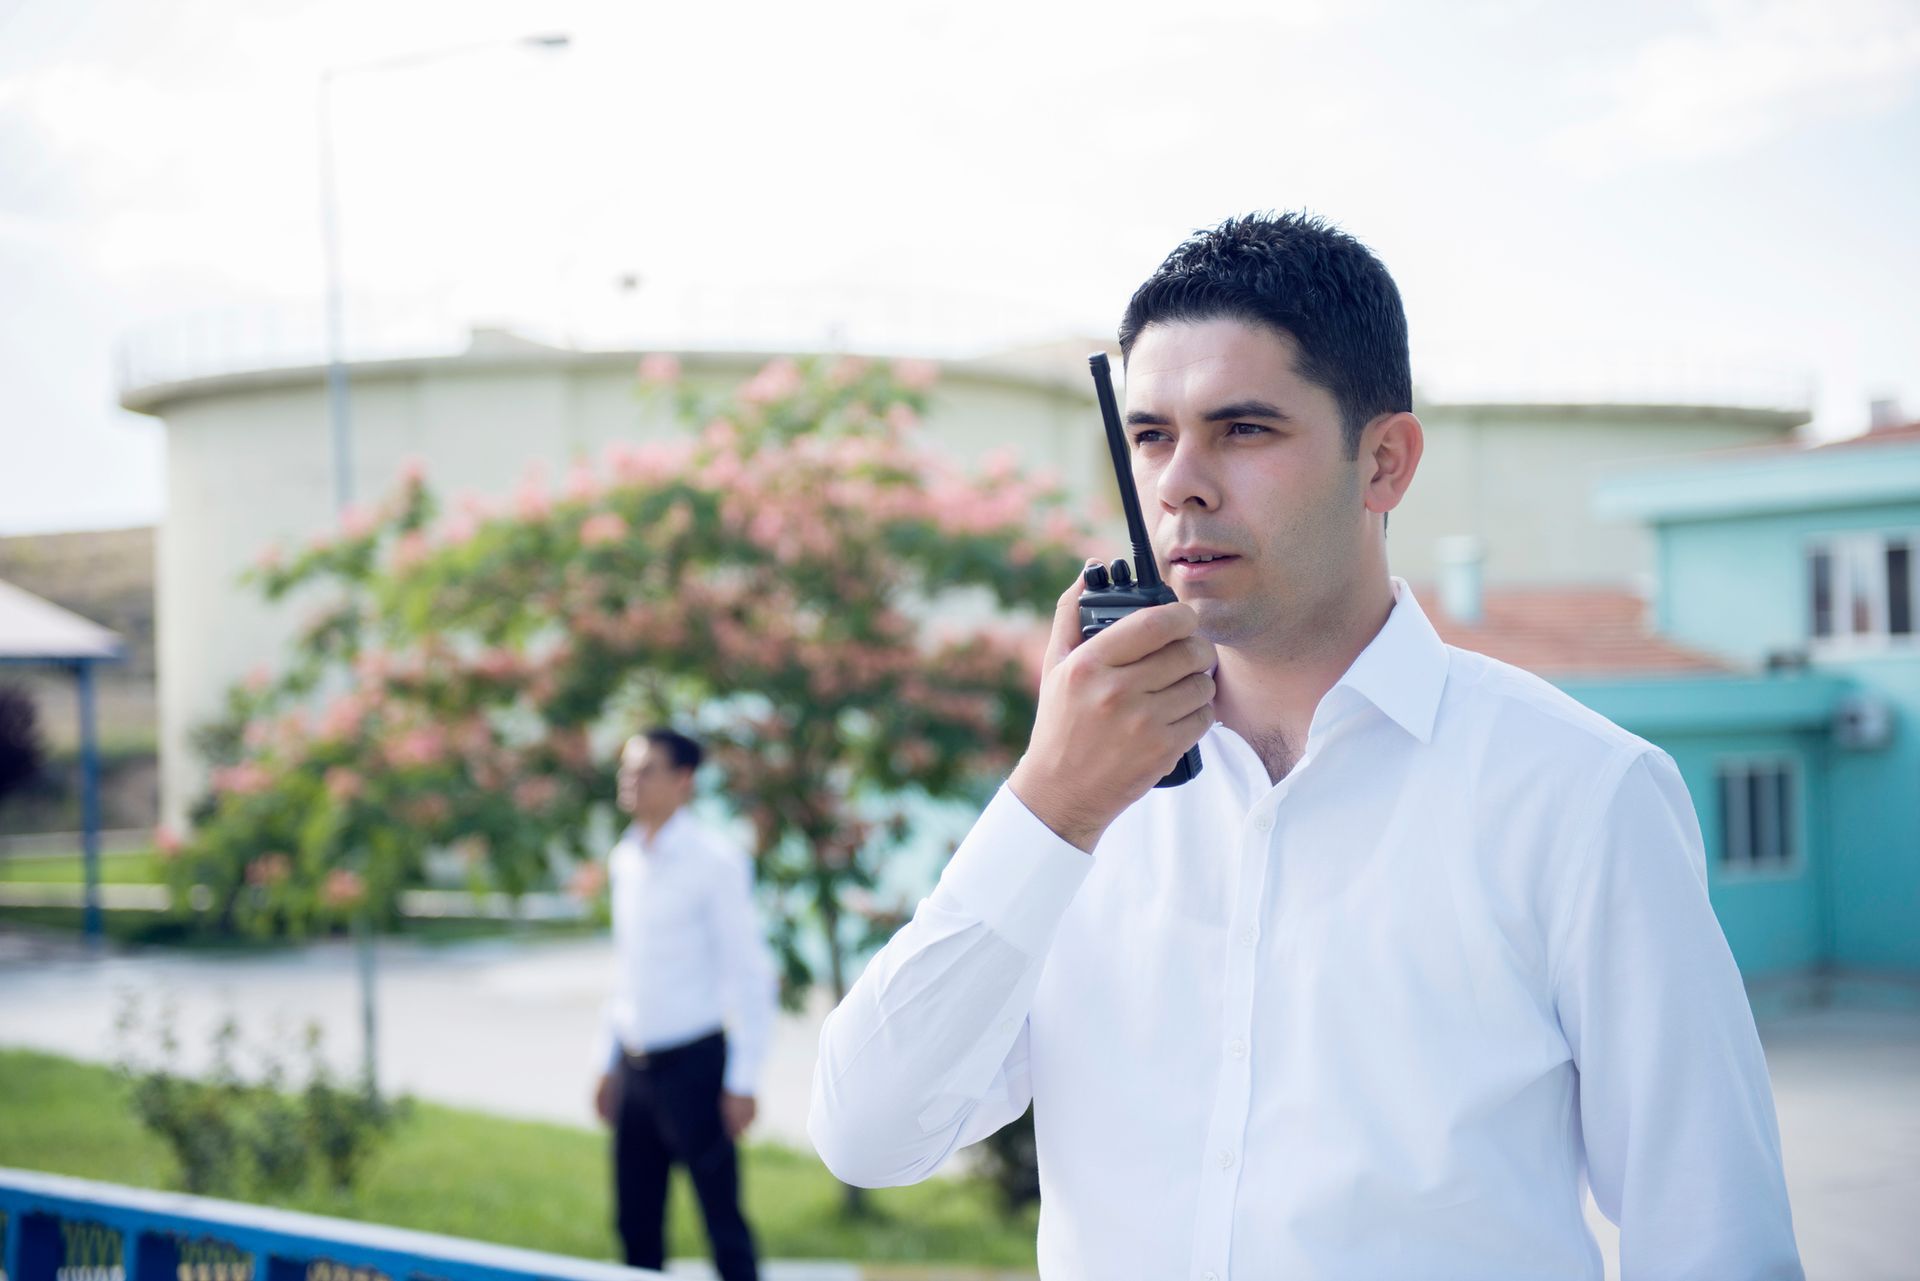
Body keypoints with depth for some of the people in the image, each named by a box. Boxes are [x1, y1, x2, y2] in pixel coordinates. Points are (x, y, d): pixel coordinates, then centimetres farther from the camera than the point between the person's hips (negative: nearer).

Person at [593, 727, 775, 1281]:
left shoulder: (714, 861, -10)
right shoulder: (624, 860, 10)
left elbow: (749, 973, -10)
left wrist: (742, 1082, -13)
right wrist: (609, 1061, 17)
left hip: (693, 1063, -7)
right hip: (635, 1064, 7)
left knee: (723, 1222, -2)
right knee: (635, 1223, 10)